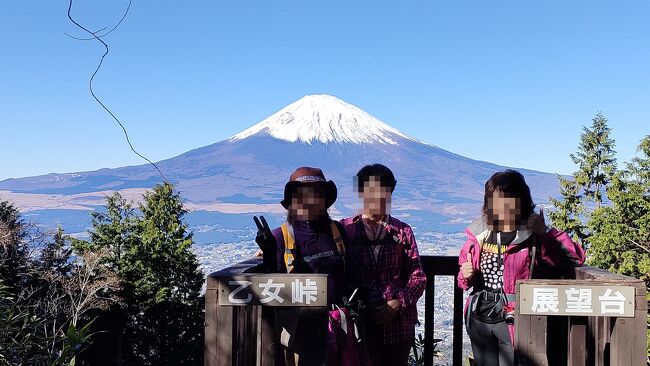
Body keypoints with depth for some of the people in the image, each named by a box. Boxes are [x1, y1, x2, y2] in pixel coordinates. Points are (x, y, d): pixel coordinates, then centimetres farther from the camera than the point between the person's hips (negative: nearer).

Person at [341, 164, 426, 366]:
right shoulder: (345, 228, 4)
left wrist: (399, 303, -9)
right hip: (359, 319, -1)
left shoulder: (402, 231, 8)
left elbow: (418, 276, 5)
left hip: (398, 319, 2)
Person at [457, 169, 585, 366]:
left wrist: (546, 232, -21)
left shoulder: (533, 236, -7)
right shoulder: (479, 233, 5)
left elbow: (576, 257, -15)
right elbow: (465, 280, 18)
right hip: (480, 319, 5)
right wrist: (466, 276, -5)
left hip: (514, 320, -4)